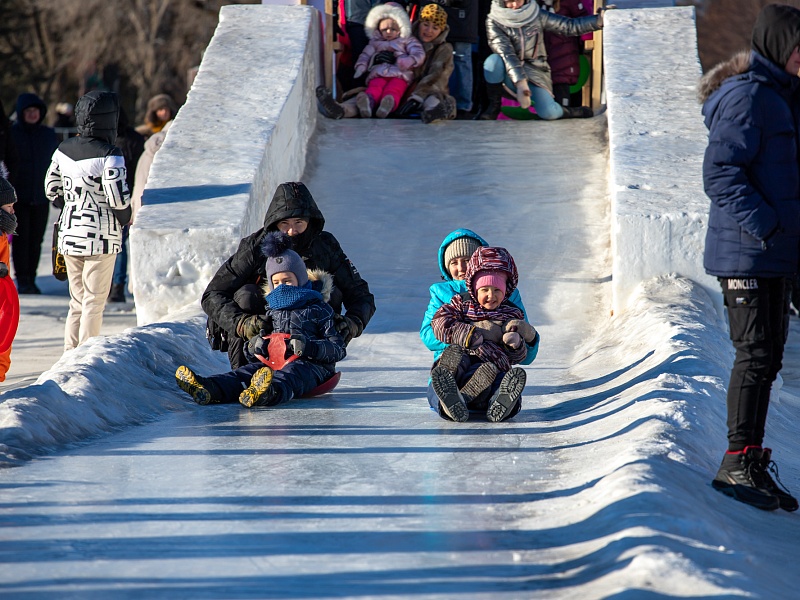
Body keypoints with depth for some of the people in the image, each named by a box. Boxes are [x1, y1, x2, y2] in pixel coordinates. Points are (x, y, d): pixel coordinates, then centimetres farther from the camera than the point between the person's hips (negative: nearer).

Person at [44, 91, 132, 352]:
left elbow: (52, 187, 11)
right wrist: (126, 219, 1)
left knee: (77, 300, 16)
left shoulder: (64, 149, 3)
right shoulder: (109, 156, -17)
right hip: (100, 236, -6)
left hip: (68, 233, 6)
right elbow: (118, 198, -18)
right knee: (94, 301, 1)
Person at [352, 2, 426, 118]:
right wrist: (360, 68, 0)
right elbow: (365, 56, 23)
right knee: (374, 88, -35)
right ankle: (368, 102, -68)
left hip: (399, 75, -2)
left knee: (393, 90, -37)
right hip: (378, 74, 2)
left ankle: (388, 104, -70)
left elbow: (419, 55, 8)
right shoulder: (375, 43, 34)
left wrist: (402, 62, -11)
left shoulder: (408, 41, 23)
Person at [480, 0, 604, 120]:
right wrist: (520, 82, -36)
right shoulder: (494, 22, -11)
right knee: (494, 60, -34)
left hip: (535, 72, 1)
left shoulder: (537, 15, -3)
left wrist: (599, 19, -20)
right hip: (510, 74, -1)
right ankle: (494, 106, -12)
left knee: (548, 113, -24)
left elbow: (569, 26, -6)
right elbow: (506, 53, -23)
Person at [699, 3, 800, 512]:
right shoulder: (748, 97, -15)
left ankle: (749, 461, 19)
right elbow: (721, 175, -21)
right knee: (757, 356, -10)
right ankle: (740, 465, -6)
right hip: (747, 254, -10)